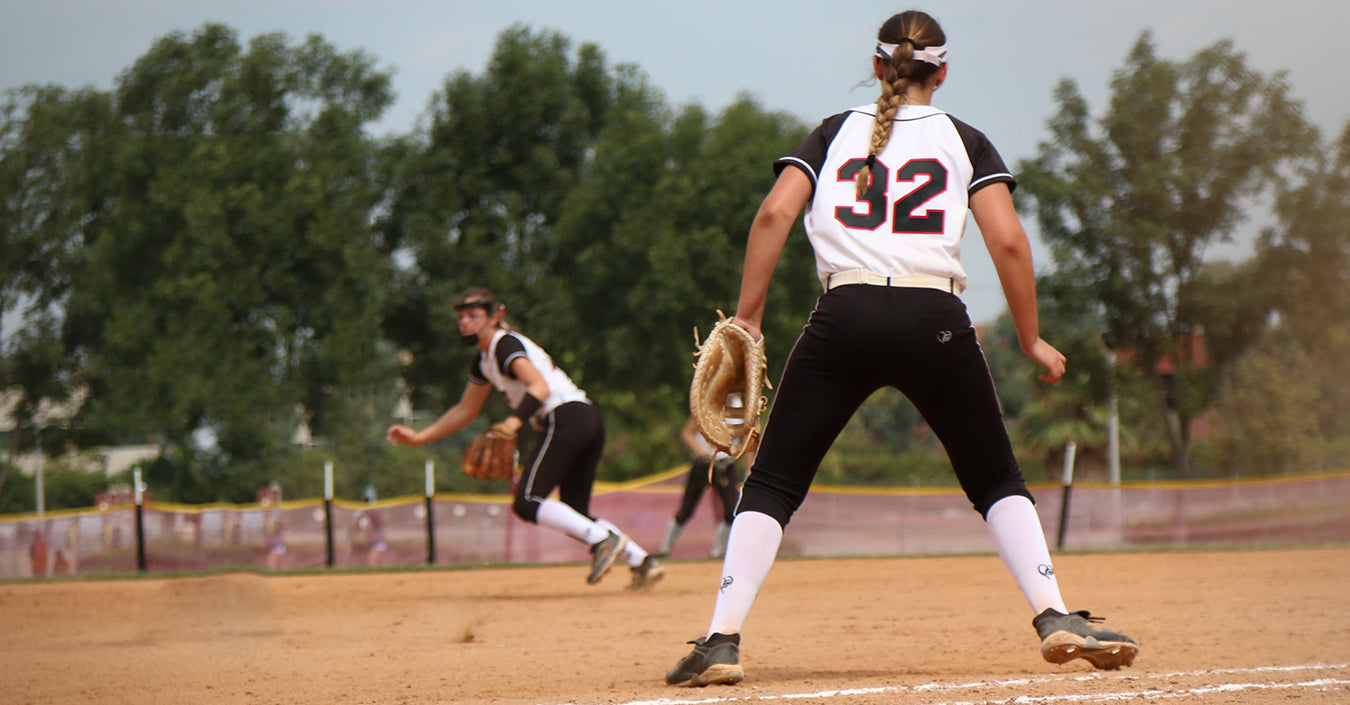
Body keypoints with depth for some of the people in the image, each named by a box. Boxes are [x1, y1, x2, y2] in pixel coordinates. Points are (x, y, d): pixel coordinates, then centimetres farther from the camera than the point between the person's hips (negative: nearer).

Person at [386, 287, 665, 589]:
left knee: (527, 502, -16)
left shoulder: (505, 344, -5)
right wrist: (418, 437, 30)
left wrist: (514, 422, -37)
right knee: (575, 516, 9)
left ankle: (604, 539, -24)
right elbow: (465, 410, 34)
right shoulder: (484, 361, 24)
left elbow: (540, 387, -22)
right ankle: (642, 561, 1)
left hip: (566, 417, -10)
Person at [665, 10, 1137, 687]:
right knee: (996, 481, 15)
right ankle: (1056, 619, 1)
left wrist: (747, 318, 5)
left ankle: (721, 641, -7)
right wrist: (1031, 340, 10)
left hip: (842, 320, 0)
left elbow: (774, 213, 3)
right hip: (934, 321, 0)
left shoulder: (835, 132, 16)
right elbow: (1008, 241, 1)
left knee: (771, 482, 6)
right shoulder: (964, 141, 13)